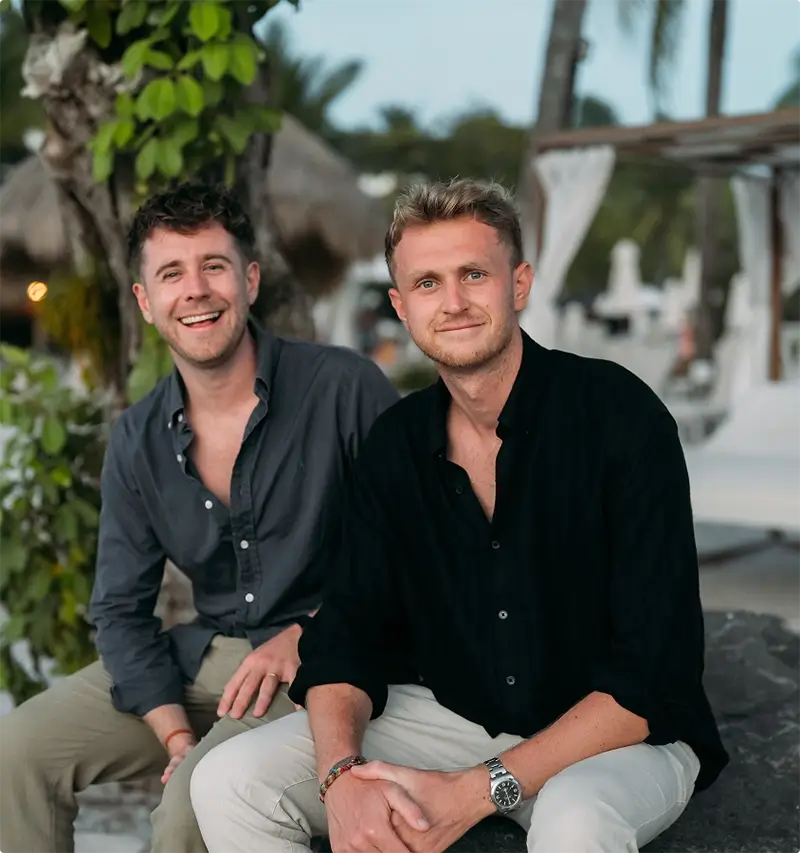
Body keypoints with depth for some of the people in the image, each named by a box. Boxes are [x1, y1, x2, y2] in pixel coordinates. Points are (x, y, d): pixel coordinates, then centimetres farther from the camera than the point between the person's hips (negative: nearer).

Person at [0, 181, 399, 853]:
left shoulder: (343, 387, -12)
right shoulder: (138, 440, 4)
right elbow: (121, 608, 6)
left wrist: (308, 633, -14)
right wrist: (174, 732, -9)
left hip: (321, 663, -5)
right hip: (201, 656, 5)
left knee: (197, 796, -29)